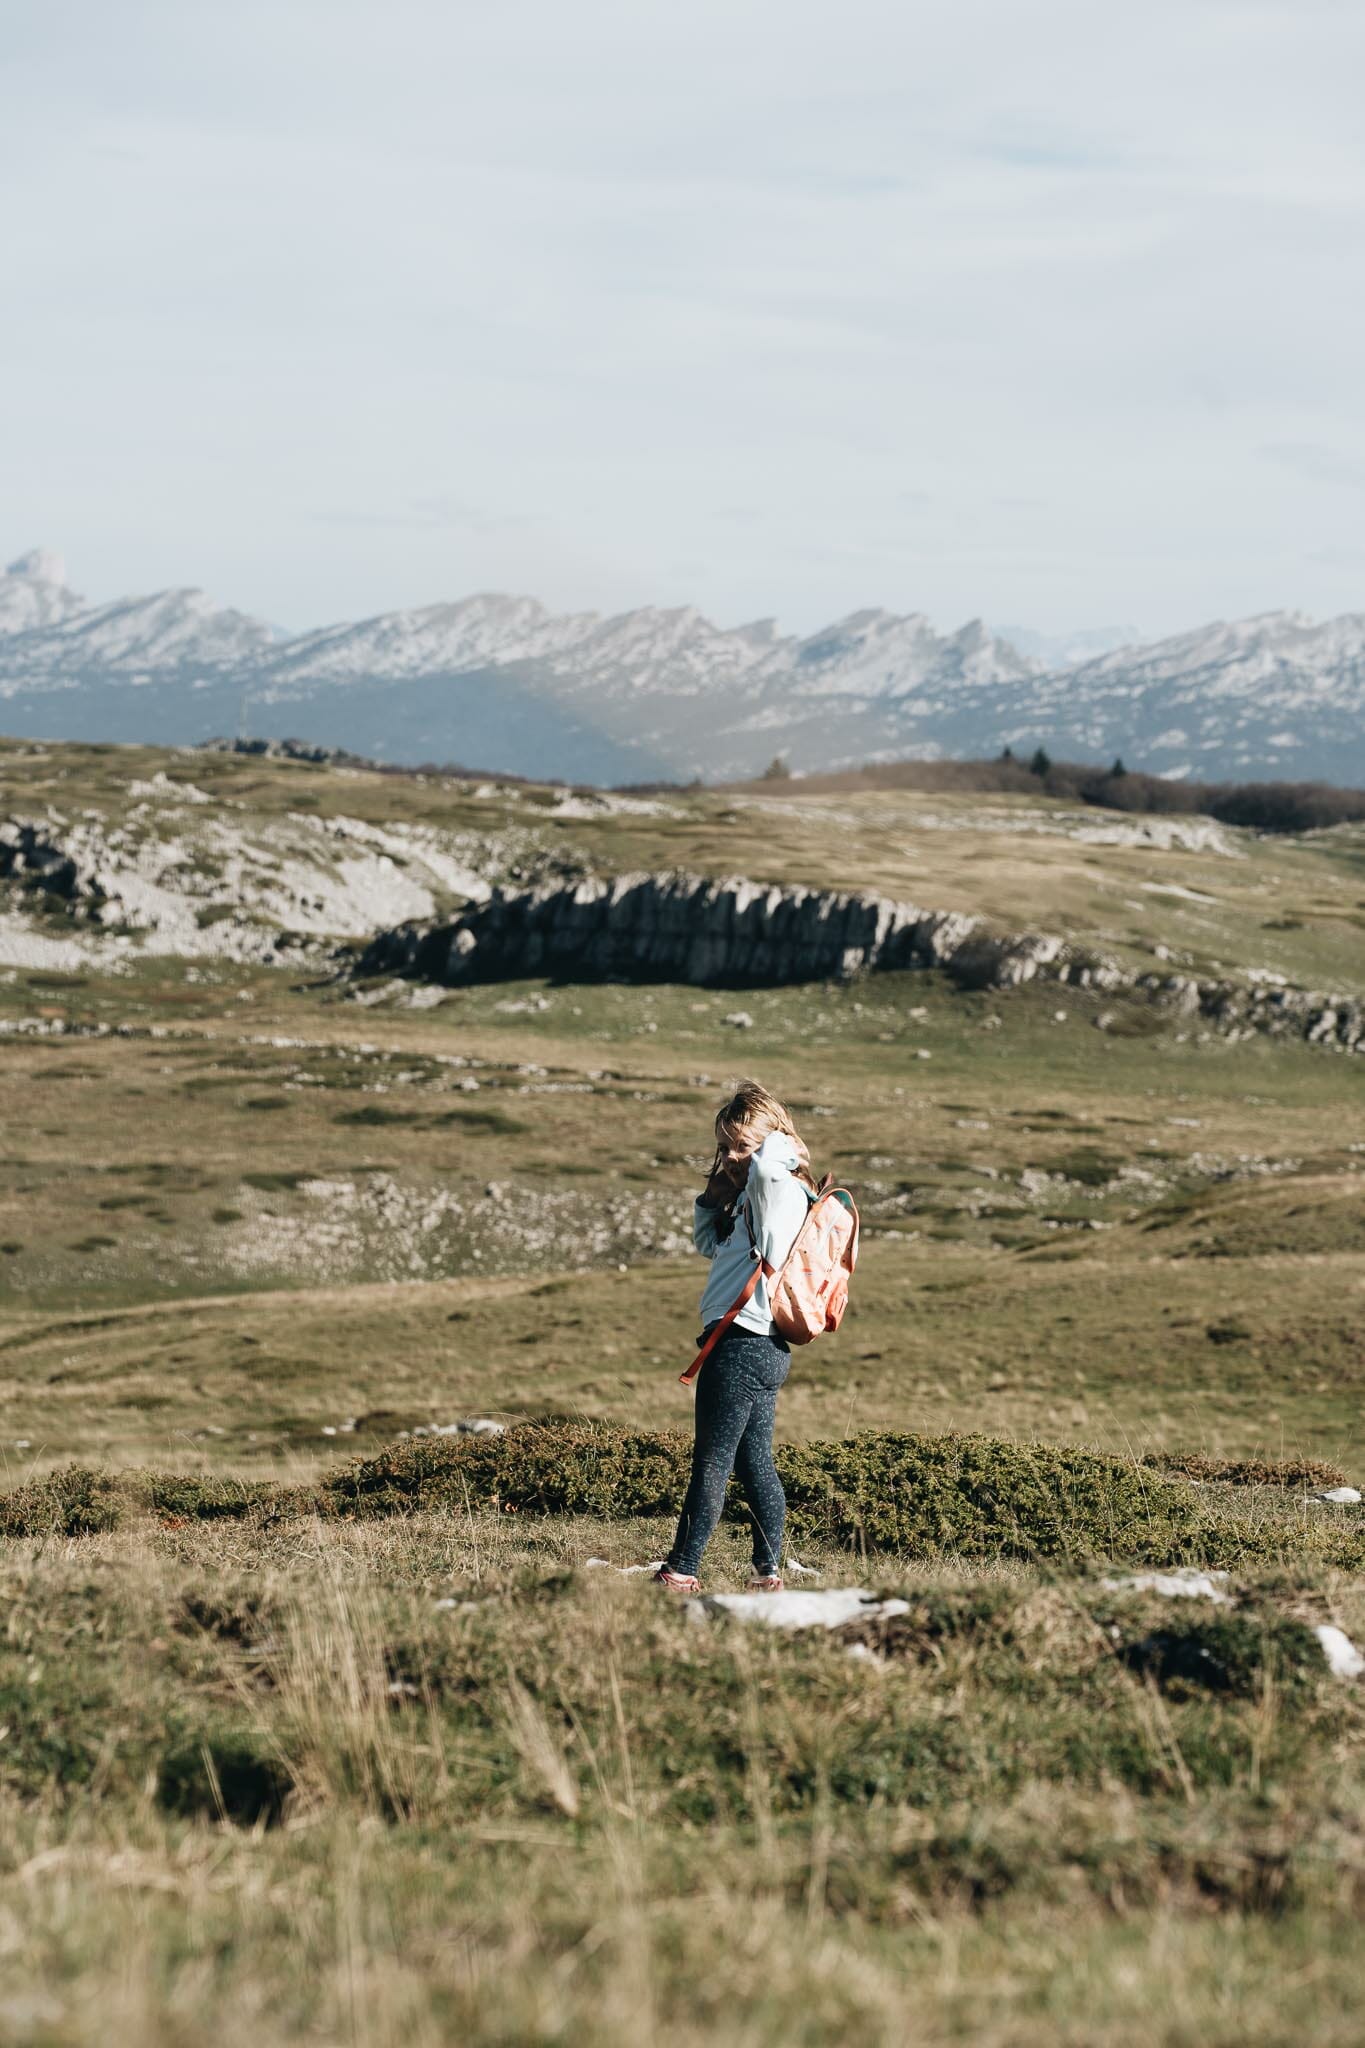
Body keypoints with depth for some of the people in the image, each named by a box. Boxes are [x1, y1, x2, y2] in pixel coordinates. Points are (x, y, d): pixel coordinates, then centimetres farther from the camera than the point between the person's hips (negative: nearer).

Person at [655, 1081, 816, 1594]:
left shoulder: (780, 1188, -11)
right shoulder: (751, 1195, 19)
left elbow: (768, 1164, -35)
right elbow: (708, 1244, 31)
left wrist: (782, 1144, -12)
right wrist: (712, 1197, 15)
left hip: (743, 1341, -10)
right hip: (757, 1346, 10)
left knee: (711, 1460, -8)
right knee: (754, 1462, 12)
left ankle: (682, 1571, -6)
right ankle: (769, 1572, 14)